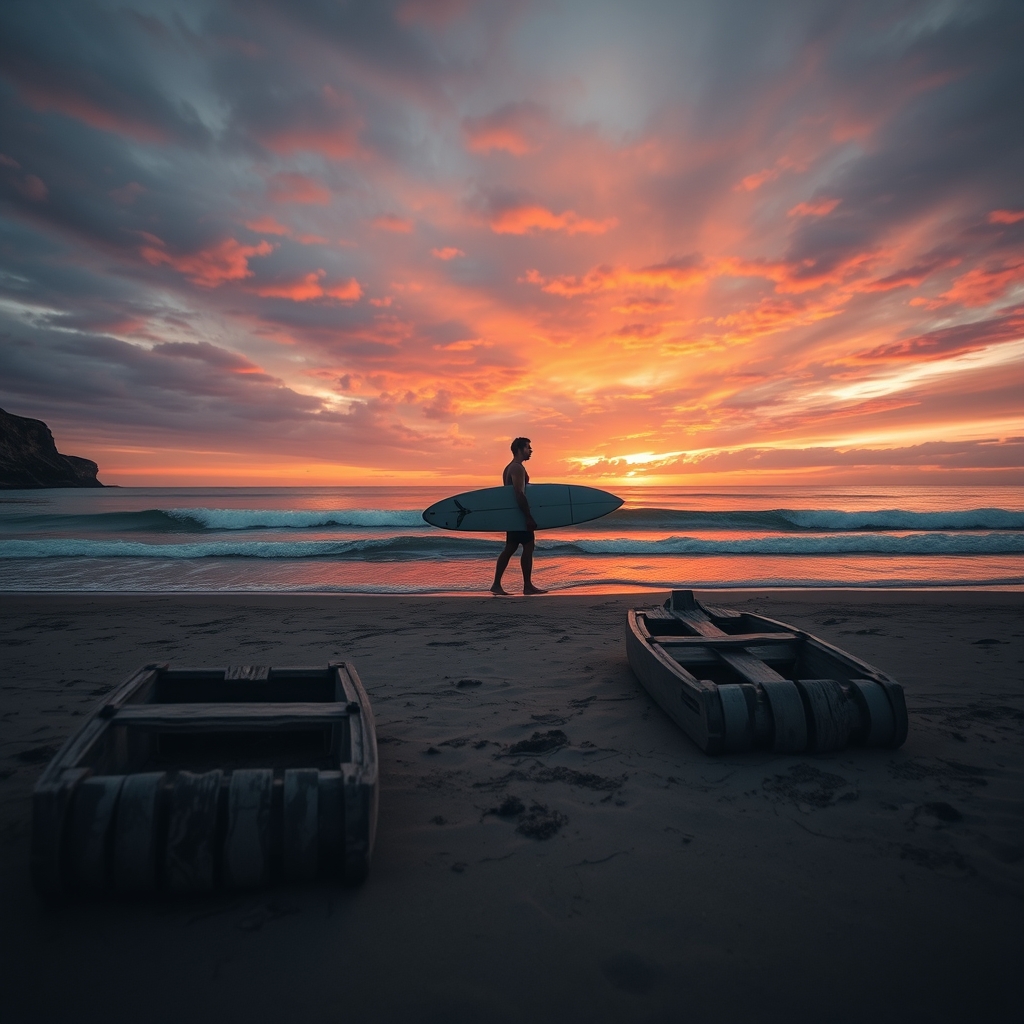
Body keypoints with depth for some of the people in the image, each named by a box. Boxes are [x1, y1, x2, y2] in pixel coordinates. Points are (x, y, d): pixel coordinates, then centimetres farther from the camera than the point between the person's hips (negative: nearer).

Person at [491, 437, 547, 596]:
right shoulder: (518, 468, -13)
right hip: (520, 513, -10)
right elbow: (520, 494, -22)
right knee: (528, 546, -5)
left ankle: (496, 584, 9)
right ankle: (527, 586, -1)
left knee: (510, 548, 9)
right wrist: (529, 517, -23)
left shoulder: (509, 468, 19)